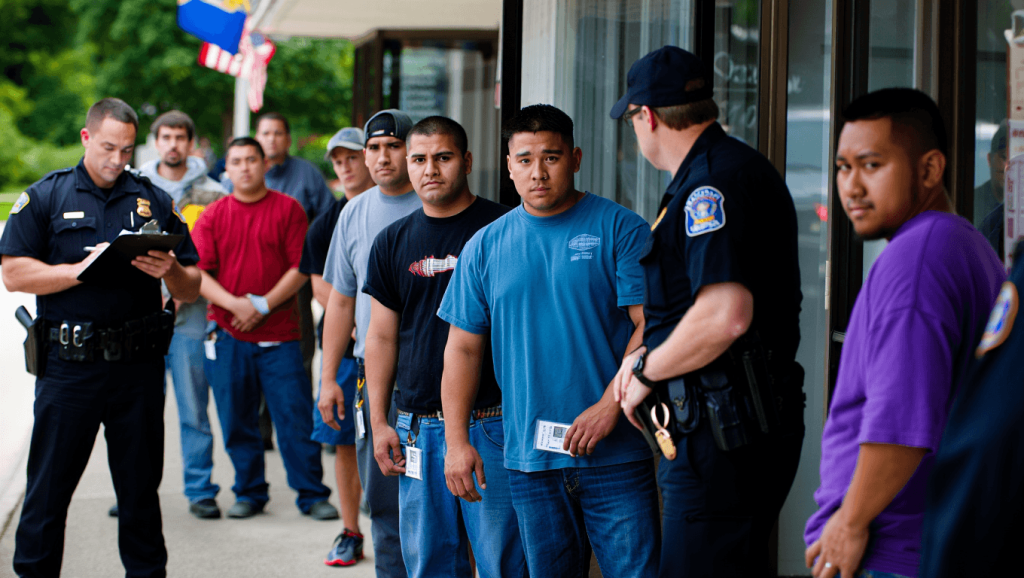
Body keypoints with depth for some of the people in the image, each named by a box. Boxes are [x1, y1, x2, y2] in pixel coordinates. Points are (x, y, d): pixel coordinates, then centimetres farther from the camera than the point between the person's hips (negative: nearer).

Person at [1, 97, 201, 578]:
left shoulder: (154, 202, 10)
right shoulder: (45, 197, 5)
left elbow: (191, 290, 11)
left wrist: (169, 271, -12)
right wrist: (82, 270, -14)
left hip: (138, 367, 2)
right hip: (68, 364, -2)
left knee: (141, 488, 8)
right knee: (48, 488, 2)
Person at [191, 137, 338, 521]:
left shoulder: (288, 209, 3)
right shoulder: (213, 216, 8)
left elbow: (300, 268, -3)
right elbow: (198, 273, 1)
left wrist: (264, 305, -12)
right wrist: (234, 303, -14)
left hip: (279, 334, -2)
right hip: (228, 335, 2)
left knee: (296, 417, -4)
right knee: (237, 421, 6)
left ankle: (312, 496, 4)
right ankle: (249, 493, 19)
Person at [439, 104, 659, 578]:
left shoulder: (620, 230, -1)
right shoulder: (484, 247, 10)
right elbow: (463, 348, 11)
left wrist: (609, 406, -16)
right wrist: (457, 441, 3)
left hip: (616, 454, -3)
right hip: (529, 460, 3)